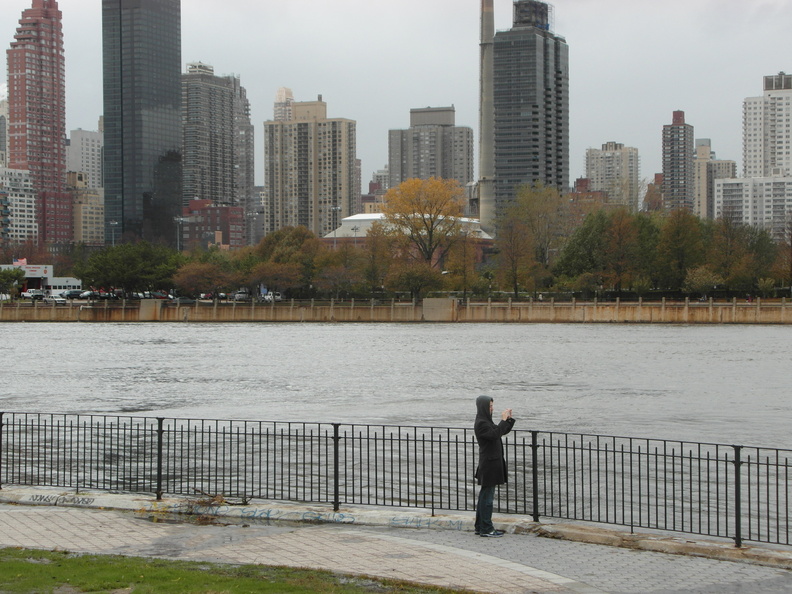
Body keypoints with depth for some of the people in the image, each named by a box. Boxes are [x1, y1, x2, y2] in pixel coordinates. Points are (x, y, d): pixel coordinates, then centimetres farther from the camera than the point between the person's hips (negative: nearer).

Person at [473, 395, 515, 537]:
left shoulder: (486, 421, 16)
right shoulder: (481, 423, -15)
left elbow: (502, 432, 21)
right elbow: (495, 435, -27)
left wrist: (510, 419, 9)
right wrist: (503, 420, -21)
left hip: (492, 463, 10)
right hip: (489, 463, -10)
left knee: (485, 495, 13)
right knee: (487, 496, -6)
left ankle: (480, 527, 17)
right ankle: (486, 529, -4)